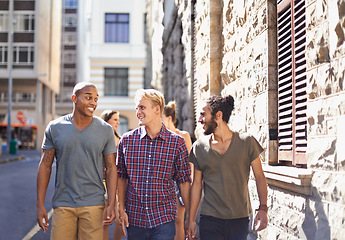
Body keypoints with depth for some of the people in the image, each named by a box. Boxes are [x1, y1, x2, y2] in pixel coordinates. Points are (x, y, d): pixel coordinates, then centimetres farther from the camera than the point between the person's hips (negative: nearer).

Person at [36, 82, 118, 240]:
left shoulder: (105, 130, 1)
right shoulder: (55, 128, 2)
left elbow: (111, 168, 3)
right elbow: (45, 166, 5)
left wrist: (112, 204, -5)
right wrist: (40, 205, 1)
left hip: (93, 205, 0)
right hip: (63, 204, 1)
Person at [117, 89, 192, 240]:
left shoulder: (177, 142, -2)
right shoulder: (126, 140, 2)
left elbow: (184, 181, 1)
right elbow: (121, 177, 8)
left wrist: (190, 217, 1)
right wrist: (121, 210, 2)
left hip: (164, 220, -2)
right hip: (134, 218, 2)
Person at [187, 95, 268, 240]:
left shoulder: (247, 142, -2)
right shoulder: (199, 146, 3)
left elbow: (259, 177, 2)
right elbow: (196, 184, 7)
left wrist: (263, 208, -10)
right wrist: (191, 219, 7)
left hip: (239, 219, -1)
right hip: (210, 220, 1)